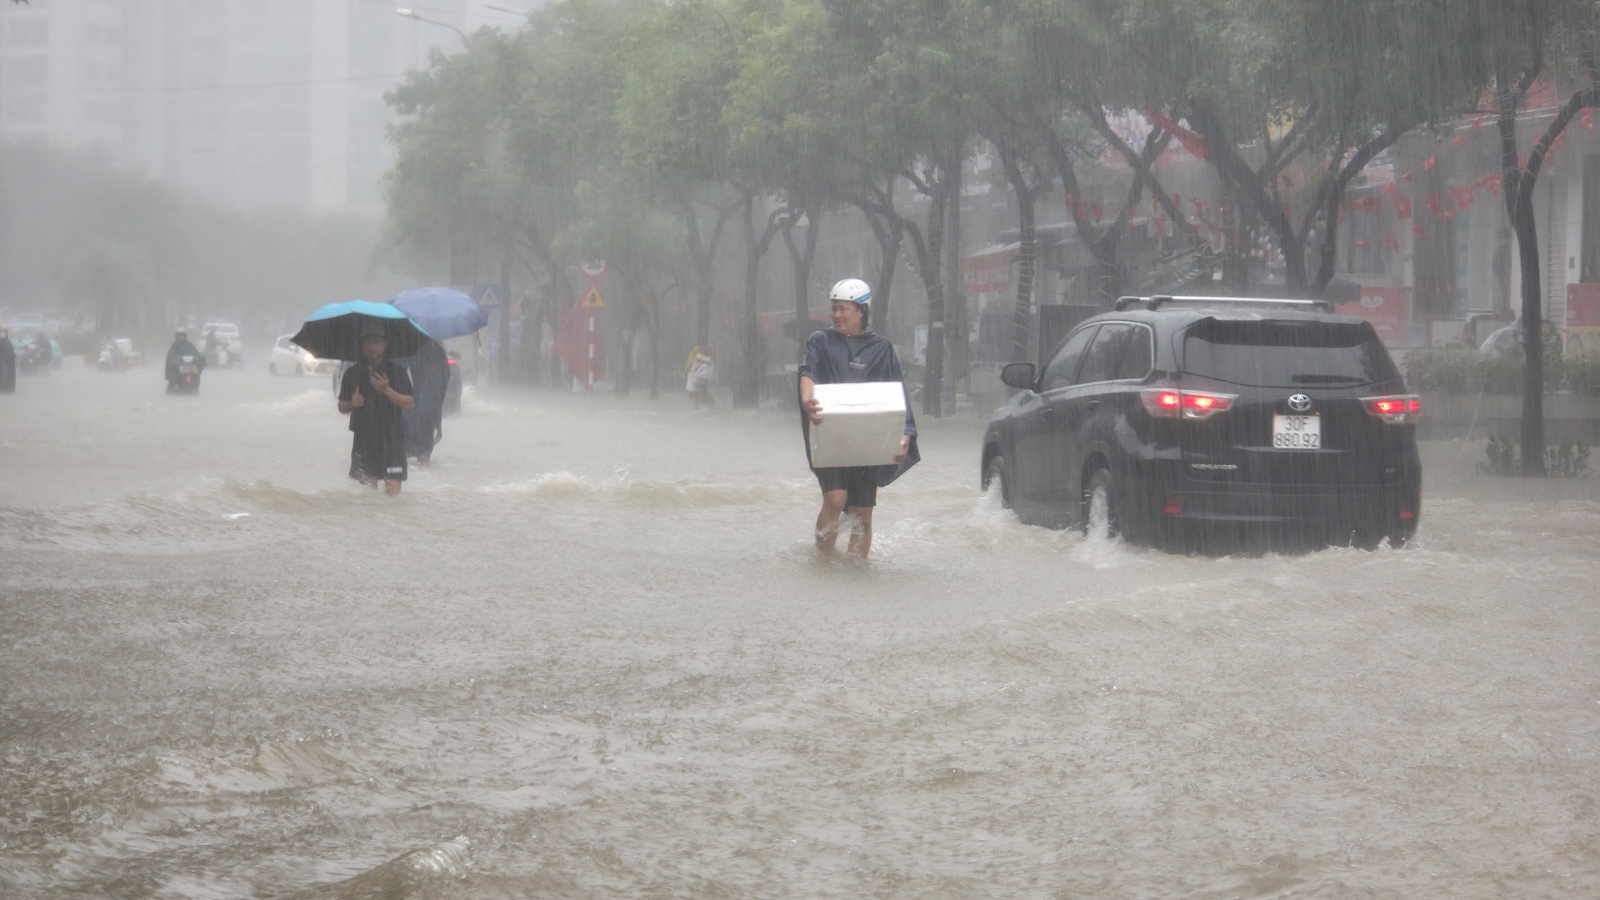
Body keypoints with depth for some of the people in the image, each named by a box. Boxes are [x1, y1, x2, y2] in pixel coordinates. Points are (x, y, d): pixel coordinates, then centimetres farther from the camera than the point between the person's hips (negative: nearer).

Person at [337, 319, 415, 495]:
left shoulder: (397, 371, 3)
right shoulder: (352, 373, 10)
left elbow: (410, 403, -1)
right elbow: (342, 407, 16)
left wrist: (387, 390, -14)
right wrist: (352, 404, -6)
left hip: (392, 437, -2)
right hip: (364, 439, 2)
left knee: (392, 487, -12)